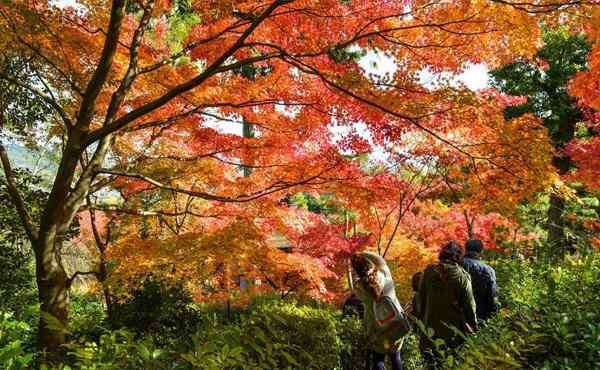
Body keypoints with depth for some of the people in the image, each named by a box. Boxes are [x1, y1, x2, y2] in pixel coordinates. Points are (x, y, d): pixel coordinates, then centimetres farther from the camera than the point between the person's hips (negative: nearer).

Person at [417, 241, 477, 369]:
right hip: (453, 327, -3)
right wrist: (474, 325, 3)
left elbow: (421, 297, 4)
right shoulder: (462, 276, -14)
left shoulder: (429, 271, -3)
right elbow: (469, 304, -9)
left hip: (431, 324, 3)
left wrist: (421, 317, 15)